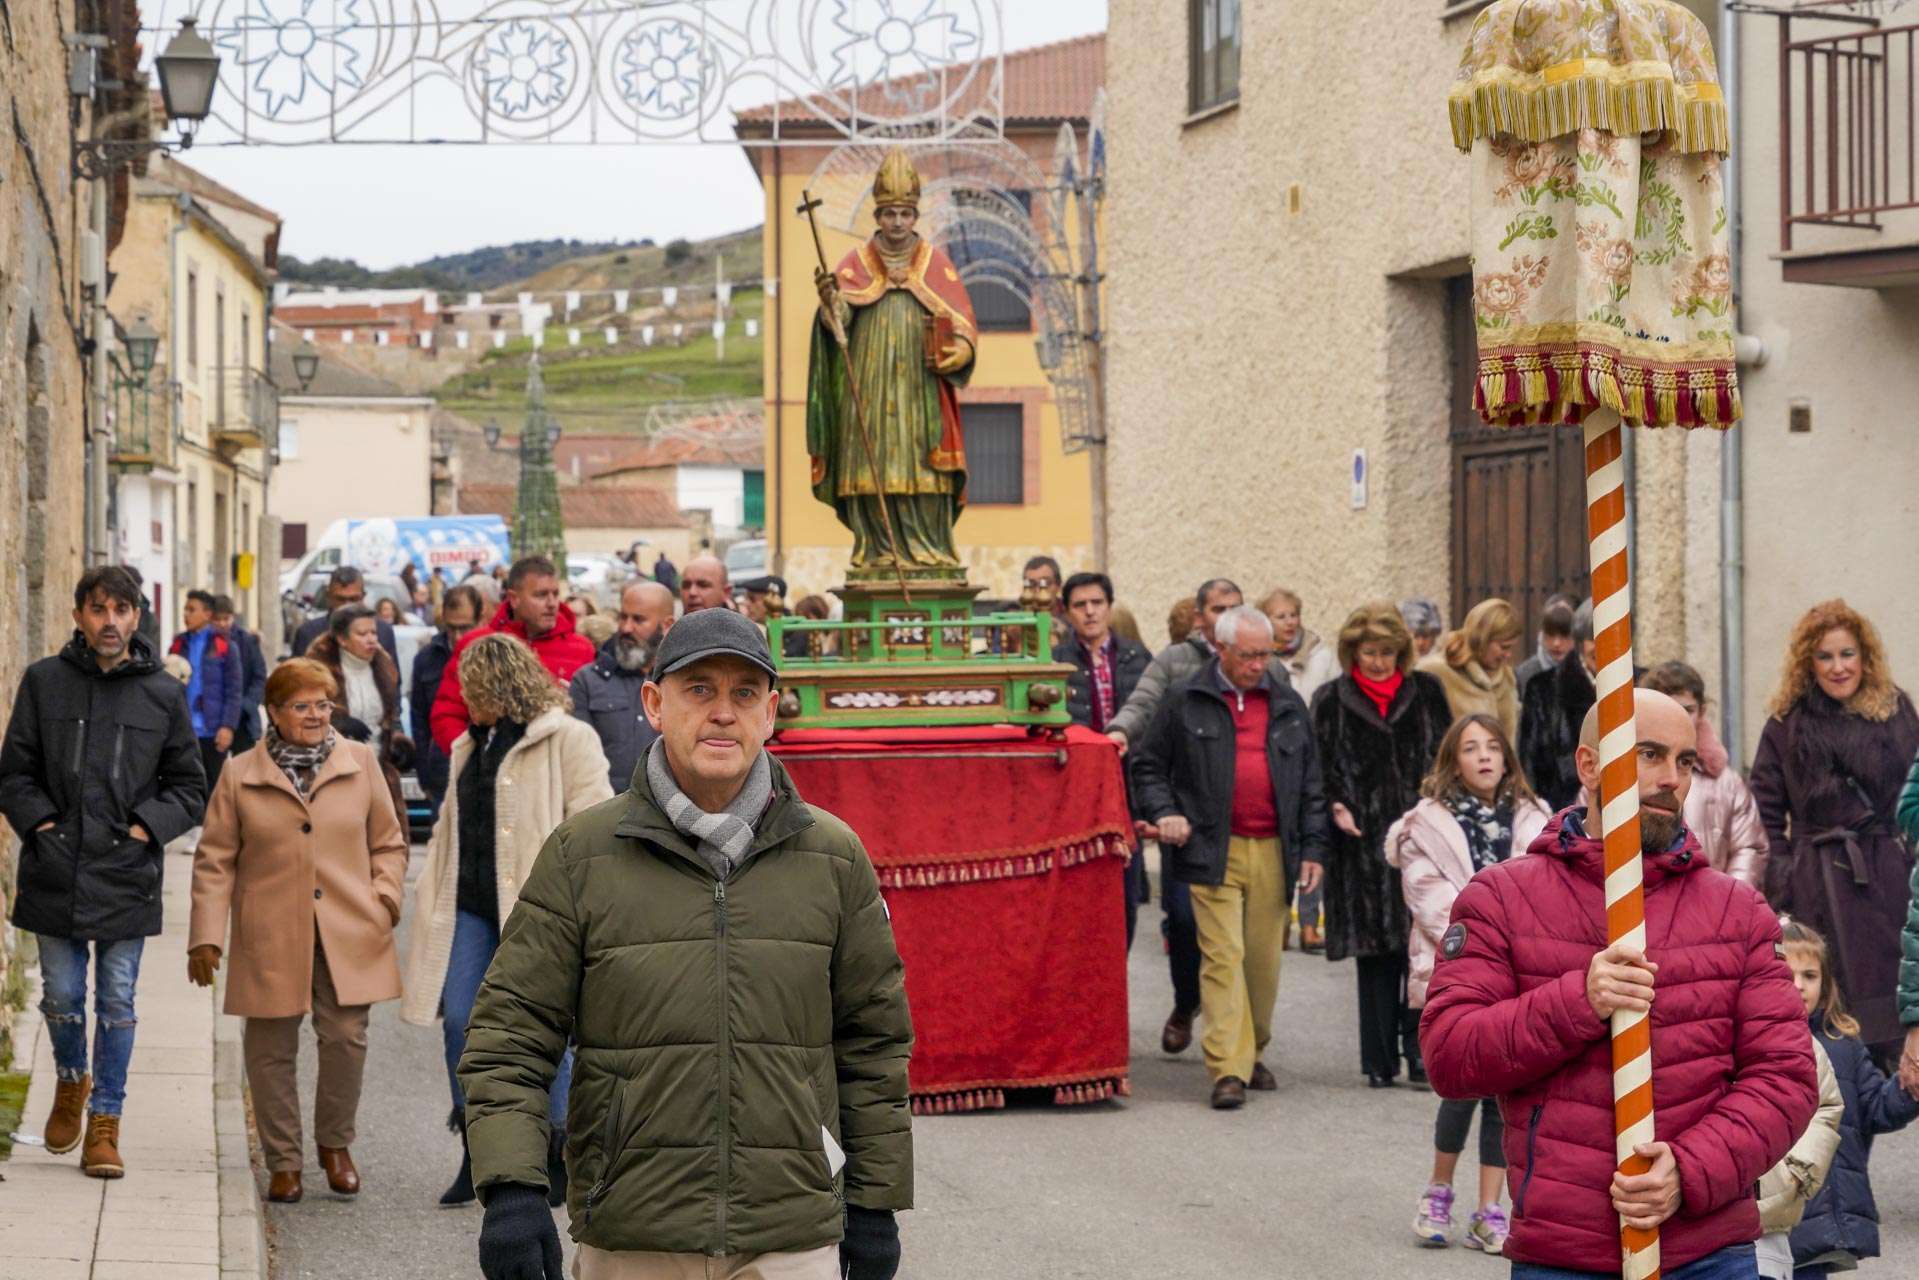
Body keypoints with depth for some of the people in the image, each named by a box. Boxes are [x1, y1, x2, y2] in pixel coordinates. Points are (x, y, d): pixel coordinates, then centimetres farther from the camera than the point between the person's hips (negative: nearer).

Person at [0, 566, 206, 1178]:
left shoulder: (164, 692, 3)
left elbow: (188, 786, 9)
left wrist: (148, 826, -6)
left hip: (127, 874, 0)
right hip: (55, 872, 0)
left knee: (117, 1003, 3)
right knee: (61, 996, 8)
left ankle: (105, 1123, 13)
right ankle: (71, 1081, 36)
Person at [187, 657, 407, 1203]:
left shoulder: (360, 762, 8)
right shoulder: (240, 776, 5)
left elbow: (388, 842, 14)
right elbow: (215, 861, 6)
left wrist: (386, 896, -1)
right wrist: (207, 936, -1)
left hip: (347, 932, 1)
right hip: (271, 939, 0)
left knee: (346, 1039, -3)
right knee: (271, 1048, 3)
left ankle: (335, 1143, 20)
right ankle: (283, 1161, 16)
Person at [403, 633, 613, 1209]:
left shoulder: (566, 740, -6)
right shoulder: (470, 746, 20)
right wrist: (431, 890, 18)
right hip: (470, 908, 7)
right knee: (459, 1021, 0)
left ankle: (558, 1159, 11)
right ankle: (475, 1153, 11)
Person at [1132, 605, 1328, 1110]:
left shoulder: (1288, 707, 14)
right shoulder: (1185, 703, 5)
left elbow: (1310, 784, 17)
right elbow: (1148, 766, 11)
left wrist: (1313, 847, 9)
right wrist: (1165, 812, -5)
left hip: (1272, 852, 3)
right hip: (1213, 852, -3)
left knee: (1264, 959, 7)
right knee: (1223, 955, -11)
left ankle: (1253, 1054, 24)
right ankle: (1228, 1069, -13)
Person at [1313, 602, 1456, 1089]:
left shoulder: (1425, 693, 9)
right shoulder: (1332, 701, 6)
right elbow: (1318, 769, 6)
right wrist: (1335, 807, -11)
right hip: (1364, 843, 0)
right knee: (1375, 950, 3)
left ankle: (1421, 1051, 1)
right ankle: (1381, 1060, 9)